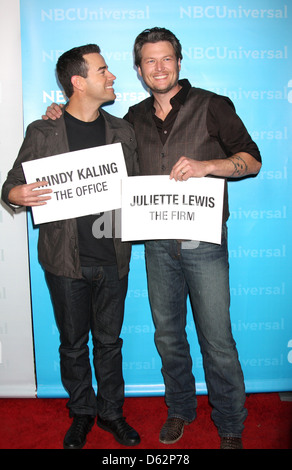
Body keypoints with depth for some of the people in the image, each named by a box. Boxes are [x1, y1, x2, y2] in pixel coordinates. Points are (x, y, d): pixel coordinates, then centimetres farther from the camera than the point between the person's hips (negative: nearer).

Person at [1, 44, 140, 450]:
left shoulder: (122, 131, 7)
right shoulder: (42, 133, -2)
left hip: (112, 259, 2)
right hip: (66, 260, -2)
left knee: (109, 340, 15)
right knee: (73, 344, 14)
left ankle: (111, 412, 36)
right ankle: (82, 413, 37)